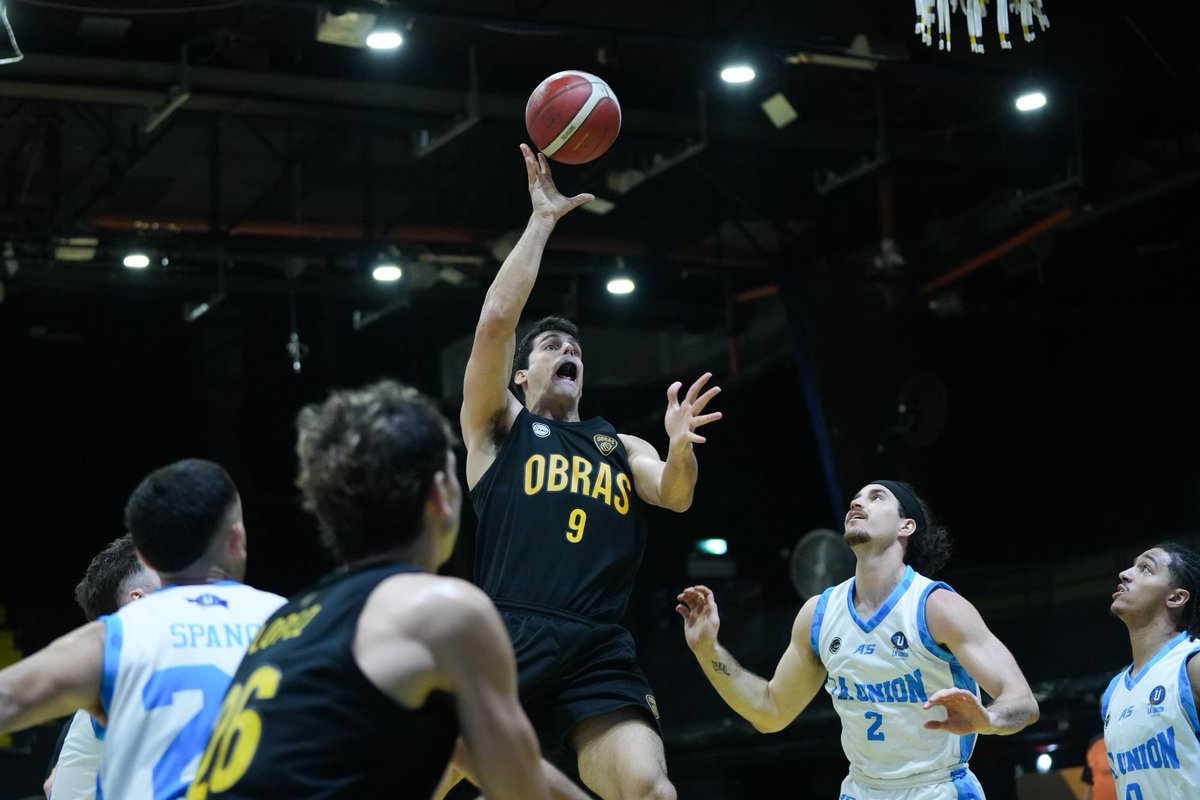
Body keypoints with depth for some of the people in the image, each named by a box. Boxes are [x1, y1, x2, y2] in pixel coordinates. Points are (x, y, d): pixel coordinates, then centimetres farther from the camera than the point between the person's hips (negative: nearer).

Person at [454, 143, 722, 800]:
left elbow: (675, 495, 7)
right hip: (507, 640, -2)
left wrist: (680, 448, -15)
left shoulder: (621, 446, 27)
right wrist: (541, 220, 8)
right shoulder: (499, 425, 18)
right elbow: (497, 318, 5)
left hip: (599, 653, 2)